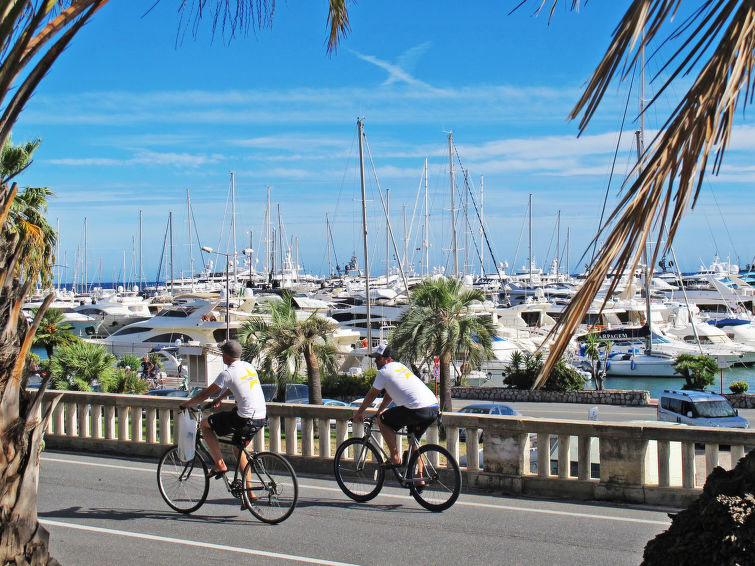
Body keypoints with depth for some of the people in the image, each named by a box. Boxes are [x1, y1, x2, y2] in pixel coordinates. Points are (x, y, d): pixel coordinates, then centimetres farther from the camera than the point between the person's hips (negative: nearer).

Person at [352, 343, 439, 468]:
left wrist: (359, 413, 23)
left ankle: (395, 458, 5)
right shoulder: (400, 366, 26)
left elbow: (372, 395, 11)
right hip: (434, 408, 9)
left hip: (418, 410, -8)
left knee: (381, 420, 8)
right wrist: (380, 410, 41)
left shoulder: (383, 372, 1)